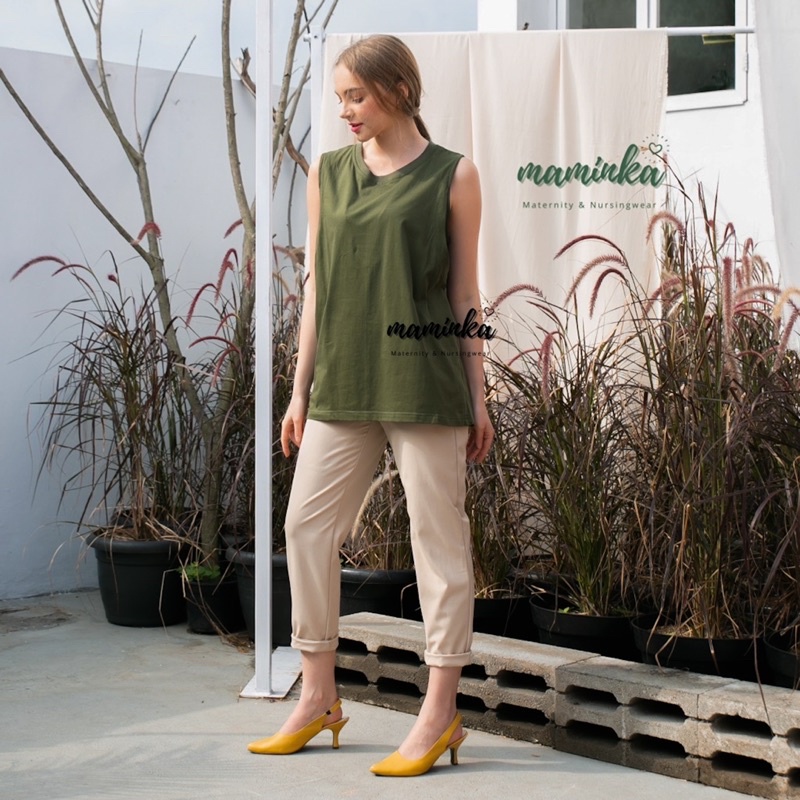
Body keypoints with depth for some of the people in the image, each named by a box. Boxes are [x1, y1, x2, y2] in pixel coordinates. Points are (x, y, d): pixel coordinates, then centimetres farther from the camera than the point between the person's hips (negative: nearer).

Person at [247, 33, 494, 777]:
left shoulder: (451, 176, 1)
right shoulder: (328, 172, 11)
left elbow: (465, 293, 2)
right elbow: (317, 287, 12)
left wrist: (477, 399, 0)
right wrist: (300, 388, 9)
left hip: (422, 379, -5)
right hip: (343, 382, 5)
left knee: (437, 535, 0)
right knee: (307, 523, 4)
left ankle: (440, 714, 7)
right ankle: (317, 699, 17)